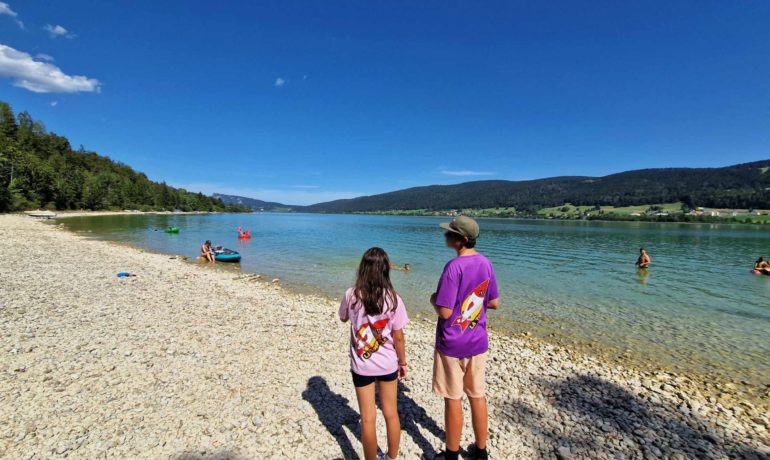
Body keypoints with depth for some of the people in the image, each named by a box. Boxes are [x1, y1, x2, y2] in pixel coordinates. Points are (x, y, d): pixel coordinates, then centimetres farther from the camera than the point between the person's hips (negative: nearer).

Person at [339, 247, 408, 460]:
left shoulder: (351, 295, -15)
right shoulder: (393, 299, -16)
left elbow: (343, 318, 7)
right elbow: (398, 337, -8)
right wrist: (402, 362, 7)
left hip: (361, 365, -1)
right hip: (388, 364, 1)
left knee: (368, 419, 14)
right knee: (391, 414, 22)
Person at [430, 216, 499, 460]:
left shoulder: (454, 266, -23)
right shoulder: (486, 263, -1)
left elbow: (445, 312, -24)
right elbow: (494, 303, 7)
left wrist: (434, 300, -5)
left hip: (452, 344, -6)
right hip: (478, 341, 6)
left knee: (453, 400, 10)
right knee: (478, 396, 19)